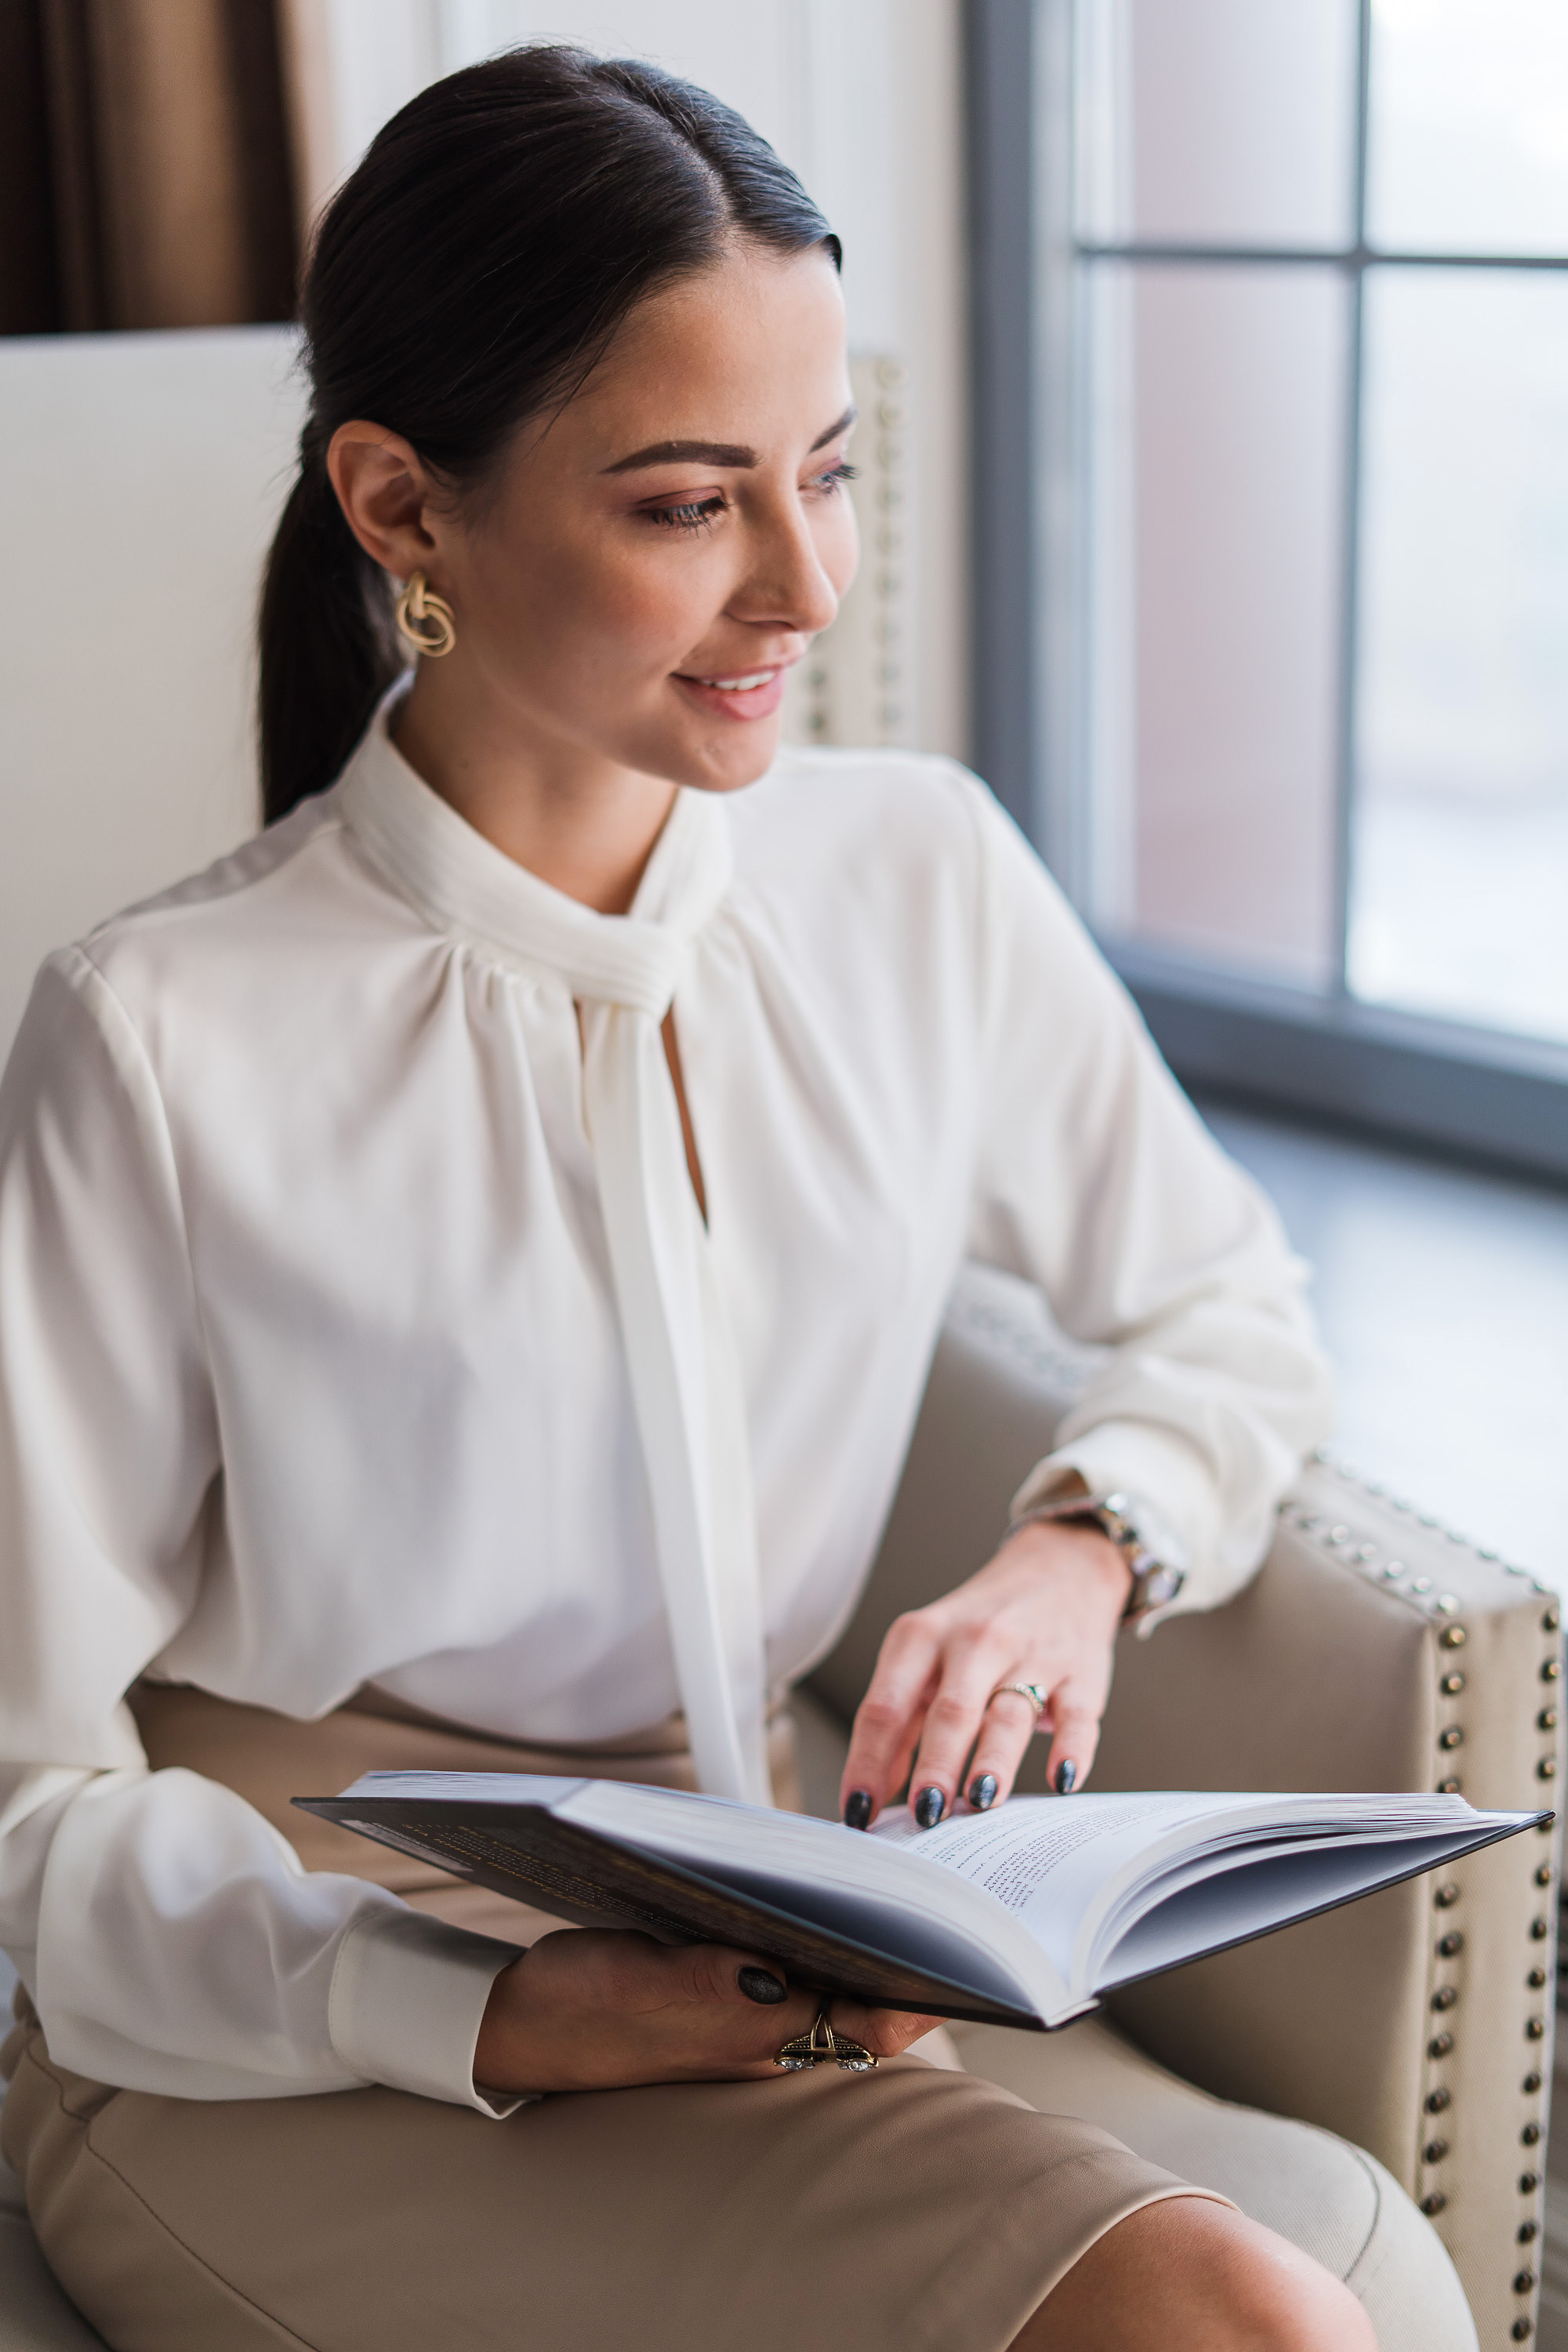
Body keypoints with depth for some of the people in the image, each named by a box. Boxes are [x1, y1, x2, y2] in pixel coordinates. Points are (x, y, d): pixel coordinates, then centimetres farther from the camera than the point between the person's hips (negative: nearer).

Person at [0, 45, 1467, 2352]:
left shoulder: (921, 878, 1)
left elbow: (1223, 1309, 16)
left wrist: (1083, 1550, -5)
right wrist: (495, 2015, -21)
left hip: (748, 1969, 5)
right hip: (275, 2040, -4)